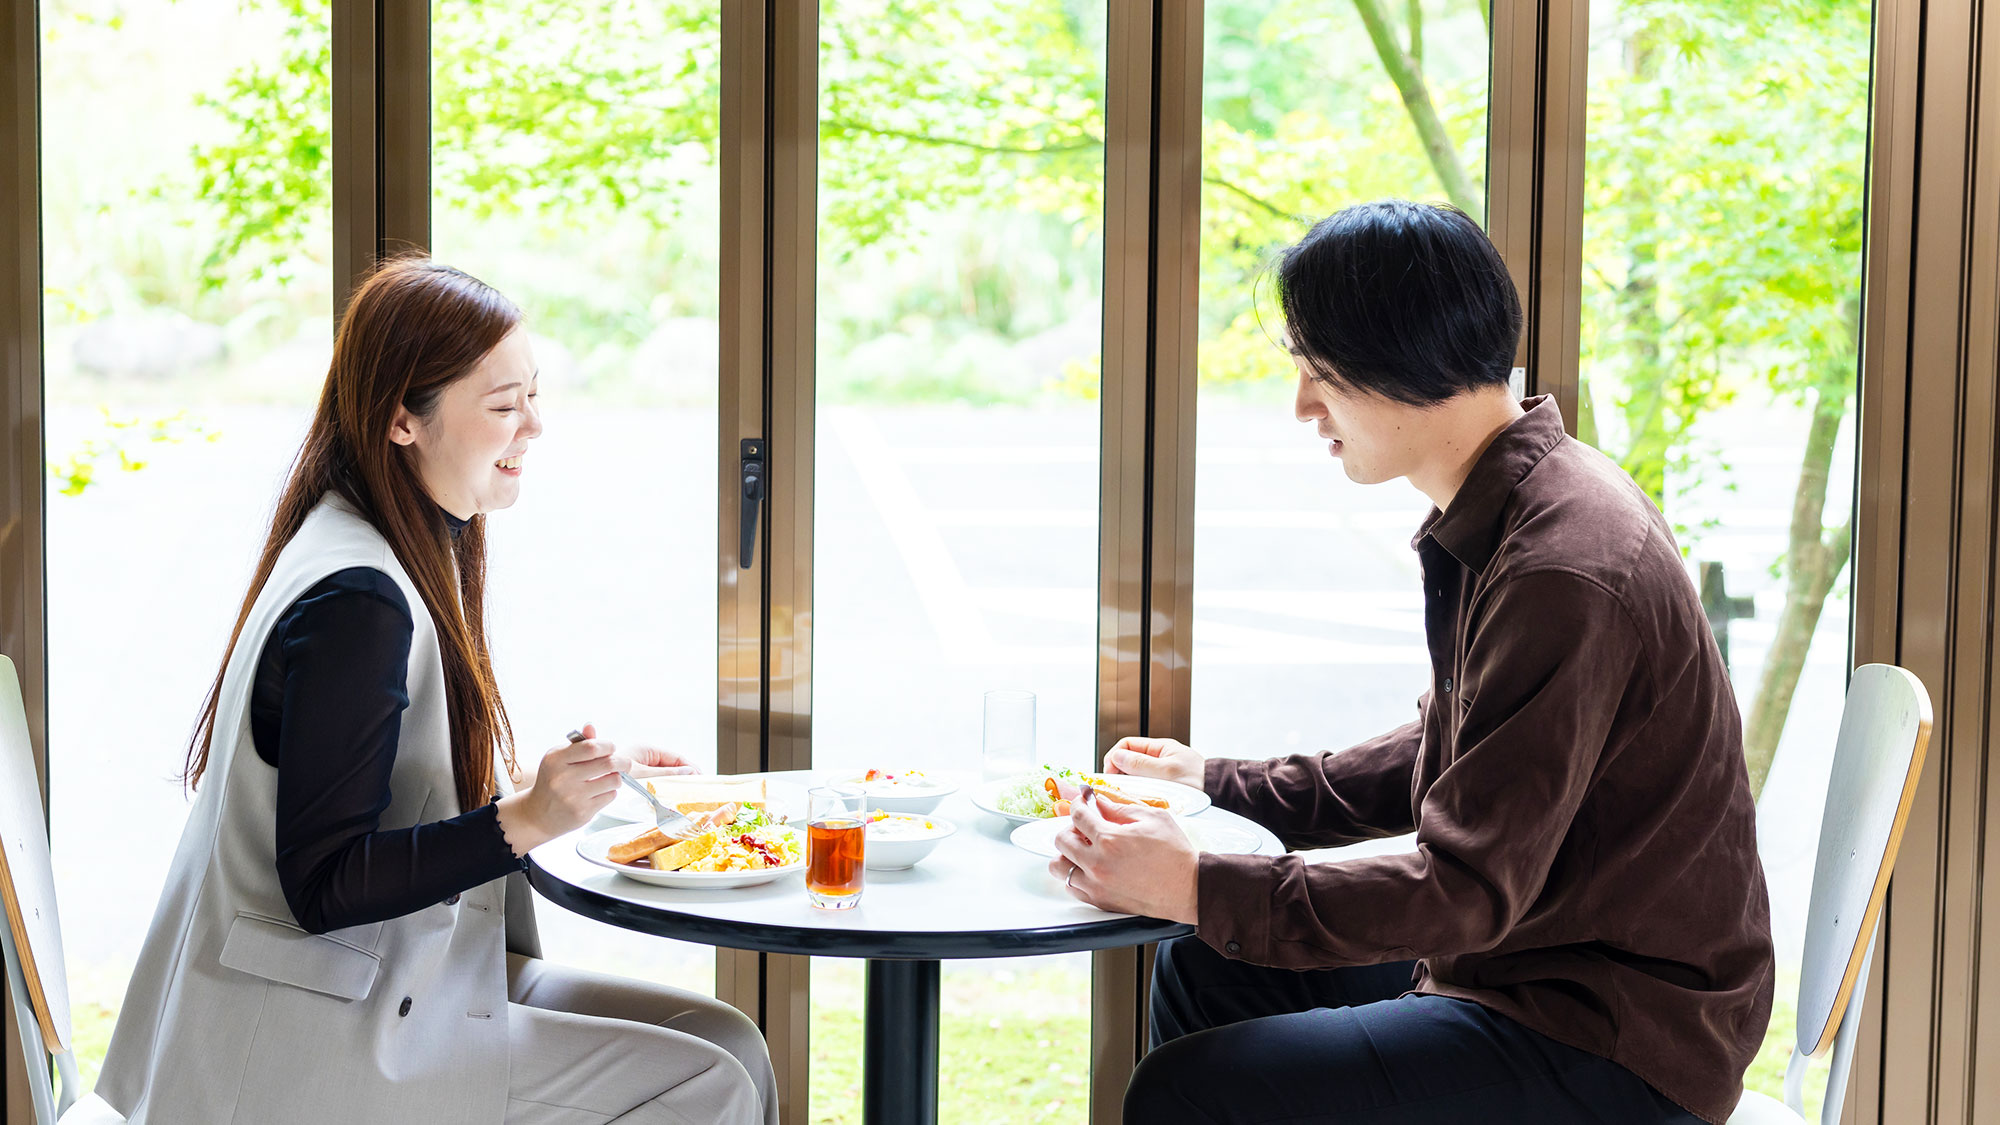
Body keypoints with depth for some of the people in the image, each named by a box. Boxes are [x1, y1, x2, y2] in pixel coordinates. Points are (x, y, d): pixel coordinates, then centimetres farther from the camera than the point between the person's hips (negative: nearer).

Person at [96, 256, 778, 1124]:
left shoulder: (421, 548, 9)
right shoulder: (354, 603, -22)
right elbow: (320, 884, -22)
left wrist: (570, 773, 11)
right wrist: (524, 819, -29)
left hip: (391, 980, 10)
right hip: (308, 1051, -10)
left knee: (729, 1042, 1)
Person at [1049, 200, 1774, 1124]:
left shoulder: (1563, 576, -26)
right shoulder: (1507, 516, 7)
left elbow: (1467, 889, -26)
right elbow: (1443, 760, 19)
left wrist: (1198, 888, -24)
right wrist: (1221, 785, 16)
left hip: (1620, 1047, -10)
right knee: (1200, 971, 20)